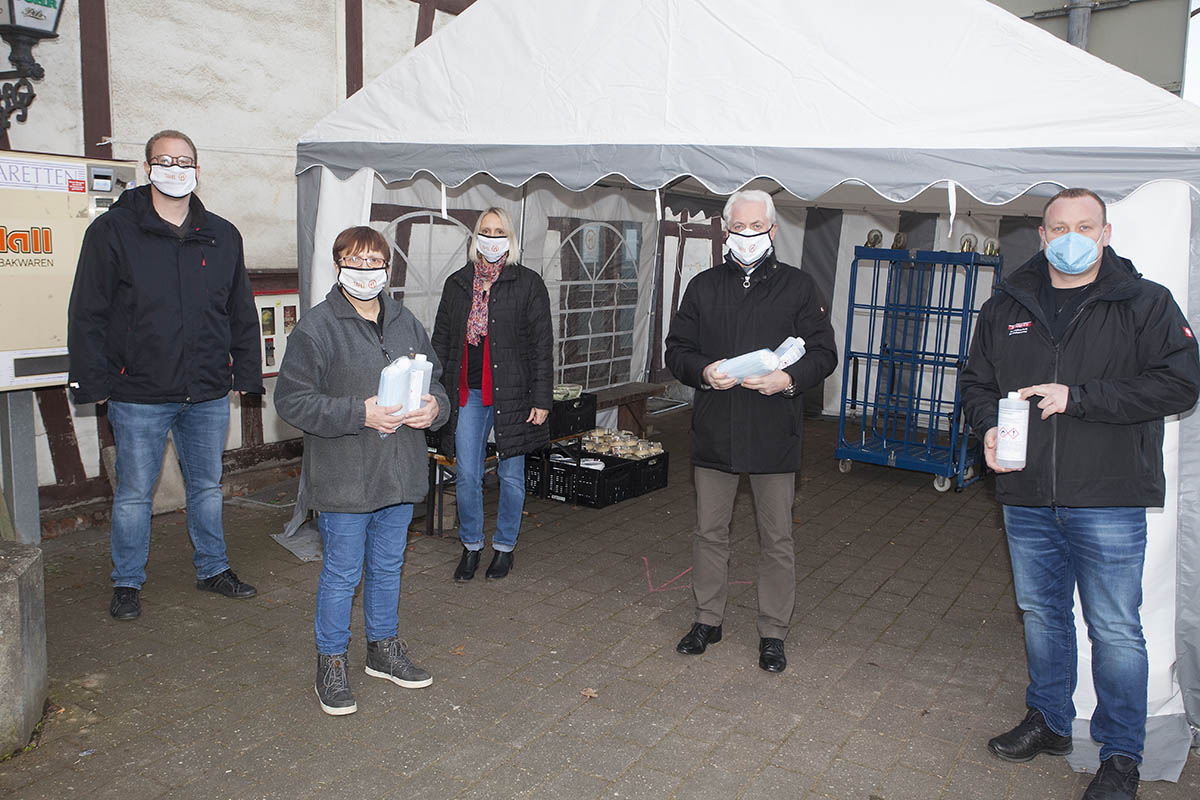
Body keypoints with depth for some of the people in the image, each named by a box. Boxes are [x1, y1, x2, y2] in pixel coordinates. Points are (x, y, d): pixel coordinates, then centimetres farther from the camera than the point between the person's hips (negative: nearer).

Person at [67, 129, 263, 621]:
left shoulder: (222, 237, 9)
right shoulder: (113, 231, -2)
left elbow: (242, 313, 14)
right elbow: (87, 314, -2)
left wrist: (246, 374, 9)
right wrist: (93, 382, -7)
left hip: (209, 393, 3)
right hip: (139, 395, -3)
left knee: (207, 486, 15)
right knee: (134, 493, 8)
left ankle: (213, 569, 31)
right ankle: (127, 583, 24)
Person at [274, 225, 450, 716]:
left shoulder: (406, 323, 9)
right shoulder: (316, 327, -10)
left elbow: (434, 381, 18)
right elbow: (291, 400, -14)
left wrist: (434, 408, -6)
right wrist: (360, 414, -23)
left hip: (399, 474, 6)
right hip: (344, 480, -6)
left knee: (388, 566, 19)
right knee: (342, 573, 5)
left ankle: (384, 649, 37)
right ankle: (331, 663, 24)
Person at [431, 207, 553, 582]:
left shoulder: (528, 284, -2)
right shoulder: (457, 284, 8)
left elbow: (542, 345, -3)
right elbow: (441, 341, 13)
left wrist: (541, 400, -8)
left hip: (513, 393, -2)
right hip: (468, 393, 3)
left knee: (511, 475, 8)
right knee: (466, 476, 3)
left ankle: (504, 546, 26)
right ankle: (471, 546, 23)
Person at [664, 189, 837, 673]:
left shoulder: (798, 288, 3)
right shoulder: (703, 287, 10)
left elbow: (823, 353, 1)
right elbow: (677, 350, 9)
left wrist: (788, 378, -18)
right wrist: (704, 371, -12)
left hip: (775, 436, -2)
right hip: (714, 431, 2)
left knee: (777, 539, 6)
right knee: (709, 532, 11)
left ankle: (773, 632, 20)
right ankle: (708, 619, 28)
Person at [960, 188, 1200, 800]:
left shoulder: (1146, 304, -2)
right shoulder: (1007, 307, 9)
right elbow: (976, 381, 17)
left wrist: (1077, 397, -18)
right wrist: (987, 428, -5)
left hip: (1108, 499, -4)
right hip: (1027, 497, 4)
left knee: (1115, 629, 3)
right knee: (1041, 614, 16)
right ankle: (1049, 722, 34)